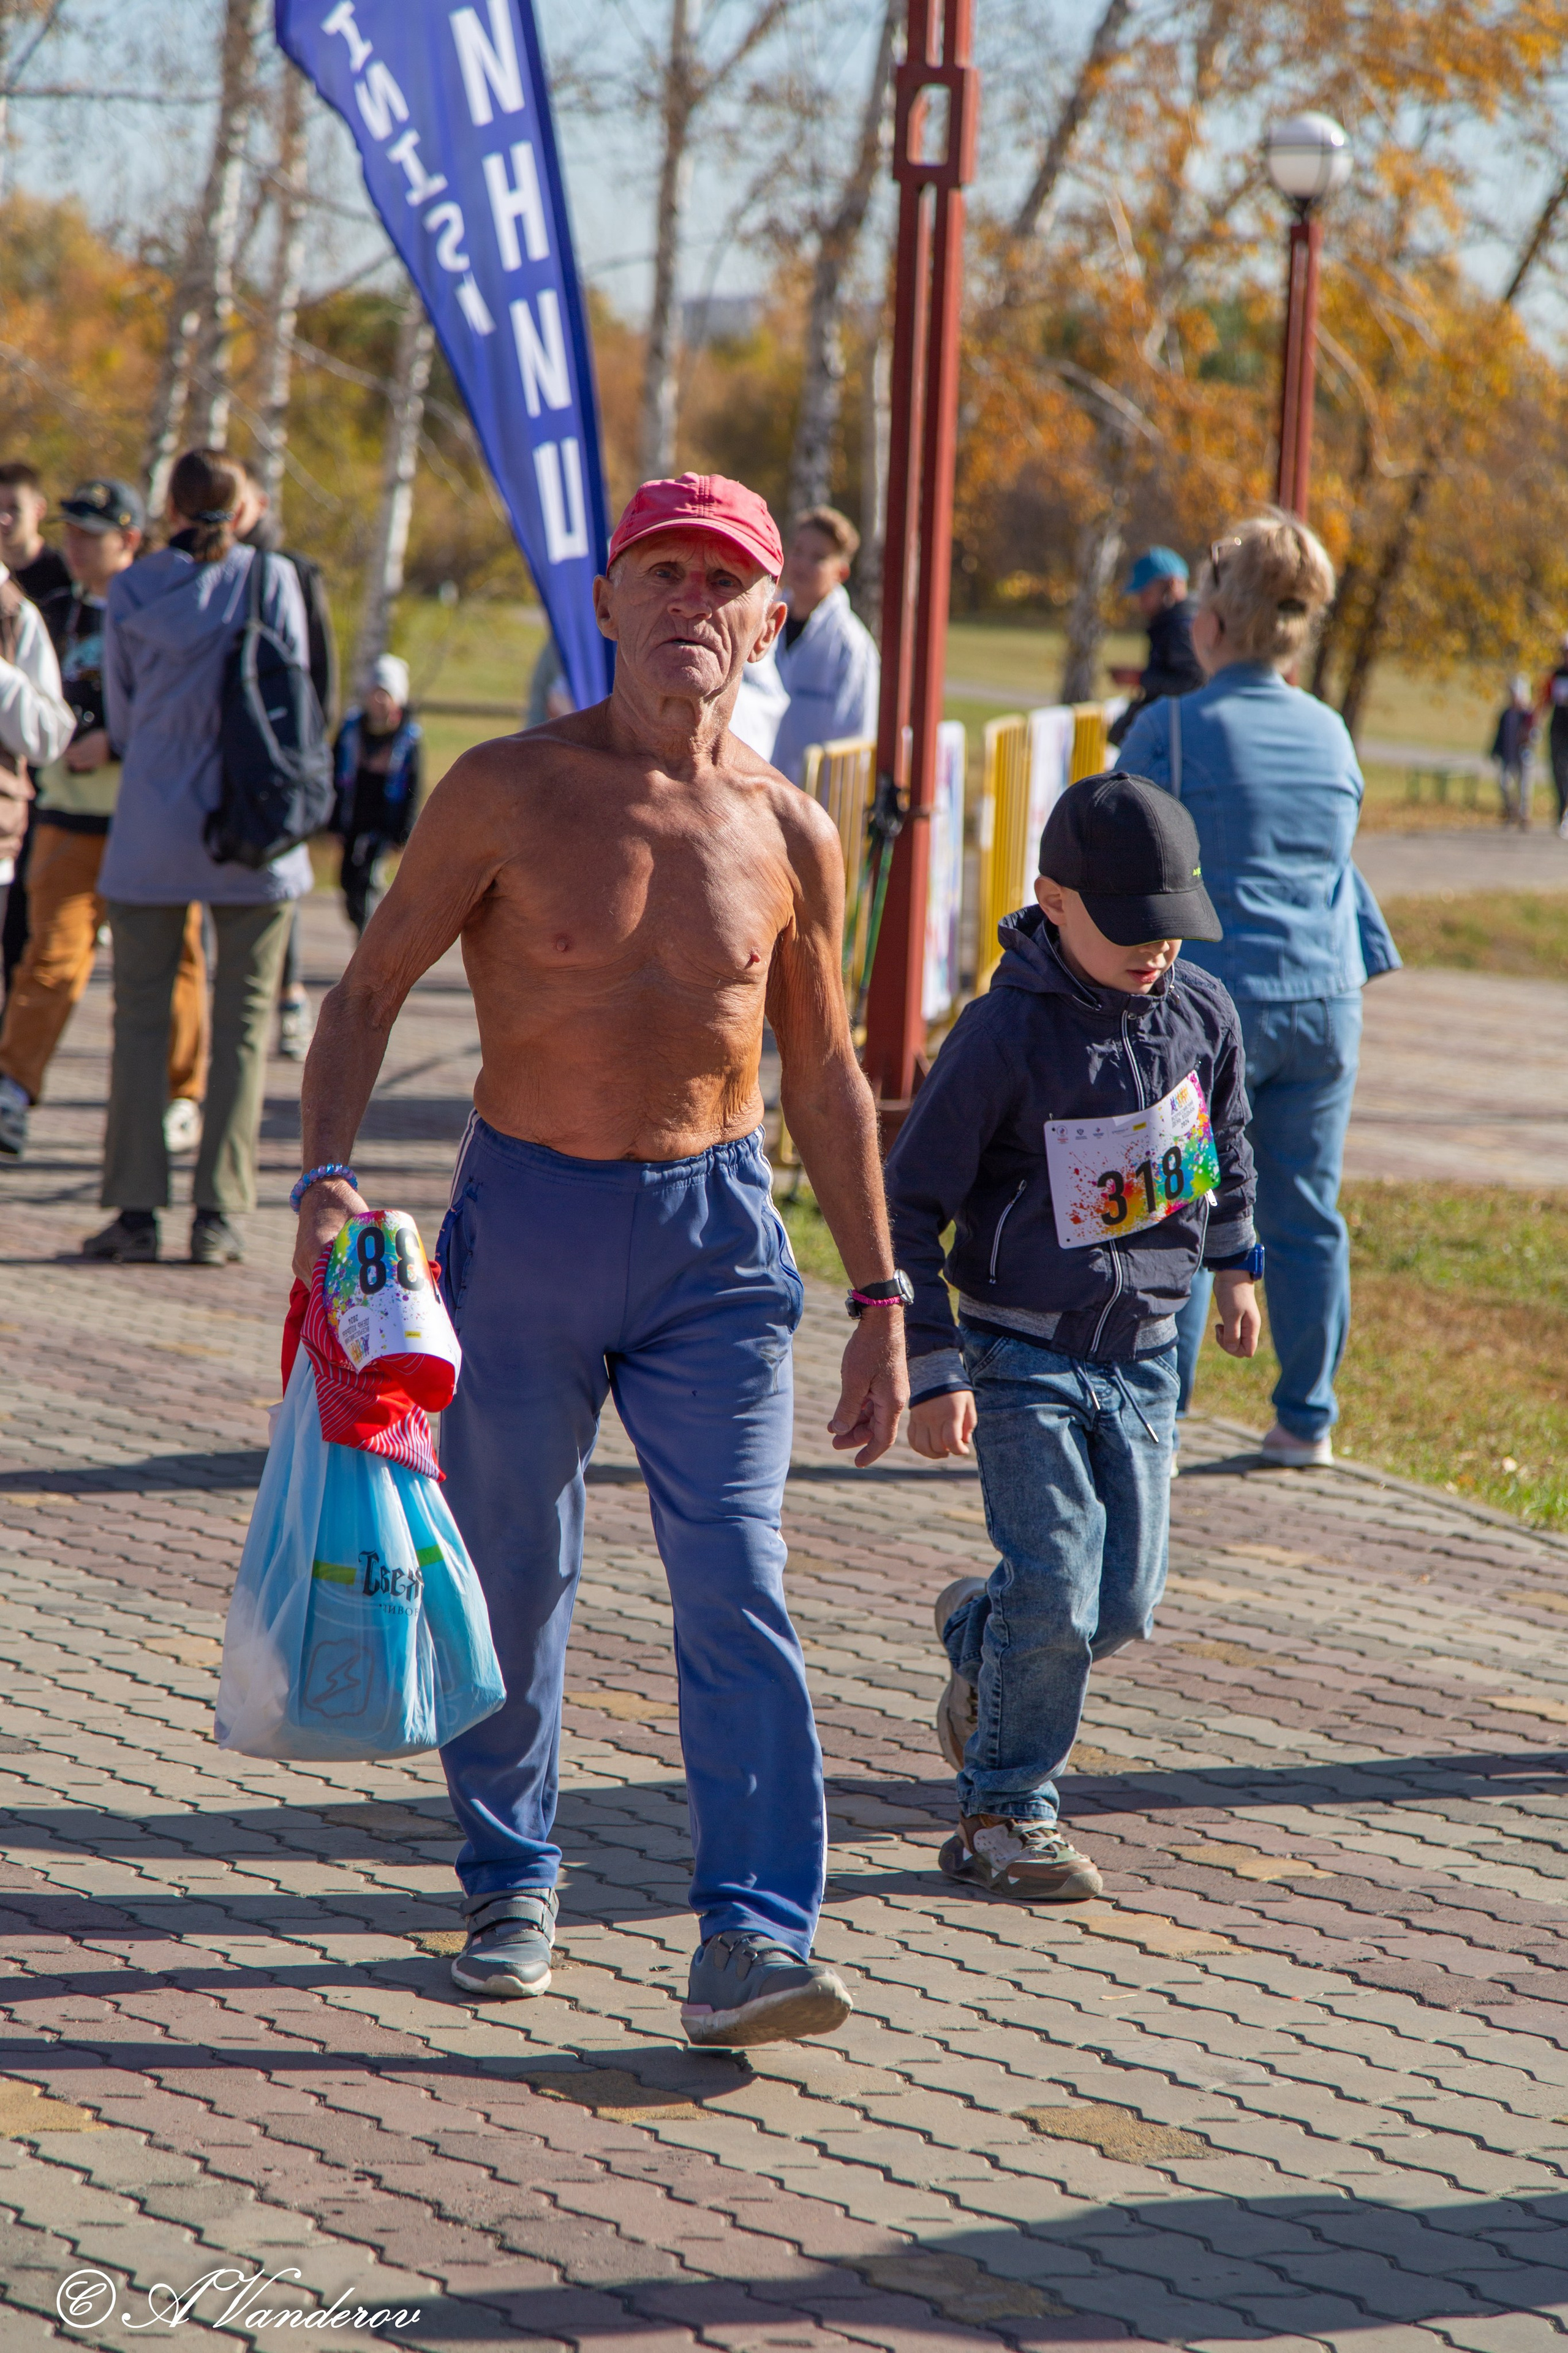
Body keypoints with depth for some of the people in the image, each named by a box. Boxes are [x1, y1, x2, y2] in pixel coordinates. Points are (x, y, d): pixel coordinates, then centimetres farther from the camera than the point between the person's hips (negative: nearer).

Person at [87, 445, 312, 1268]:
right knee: (242, 1022, 5)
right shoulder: (272, 578, -2)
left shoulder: (130, 591, 1)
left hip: (151, 829, 1)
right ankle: (218, 1213, 0)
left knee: (141, 1017, 7)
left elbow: (121, 719, 8)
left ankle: (135, 1208, 1)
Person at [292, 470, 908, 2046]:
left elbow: (822, 1072, 13)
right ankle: (511, 1884, 28)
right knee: (507, 1580, 8)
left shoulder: (791, 836, 3)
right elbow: (370, 987, 0)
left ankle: (753, 1937, -12)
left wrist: (878, 1296, 12)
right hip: (527, 1219, -1)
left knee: (737, 1586, -9)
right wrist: (325, 1174, -16)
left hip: (715, 1228, 1)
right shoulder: (509, 792, -5)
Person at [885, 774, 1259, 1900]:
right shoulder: (1006, 1036, -16)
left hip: (1144, 1353, 5)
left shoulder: (1203, 1013, -1)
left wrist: (1235, 1265, 30)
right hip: (1024, 1357, -5)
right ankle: (1006, 1811, 8)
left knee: (1126, 1602, 5)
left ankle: (980, 1634, 38)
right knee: (1057, 1590, -12)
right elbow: (909, 1203, -11)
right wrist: (931, 1367, -14)